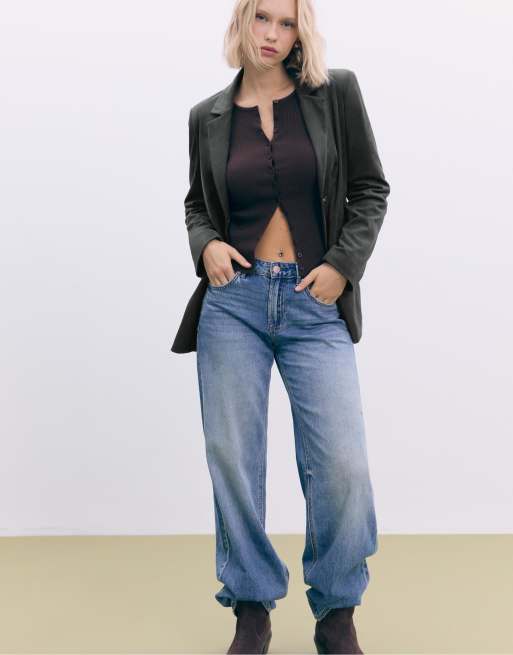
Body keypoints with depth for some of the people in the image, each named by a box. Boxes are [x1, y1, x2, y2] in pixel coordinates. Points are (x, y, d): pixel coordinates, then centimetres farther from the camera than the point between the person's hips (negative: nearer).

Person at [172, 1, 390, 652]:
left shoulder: (337, 92, 4)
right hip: (234, 300, 2)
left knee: (343, 464, -9)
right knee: (232, 458, 3)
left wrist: (344, 264, -5)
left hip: (316, 304, -1)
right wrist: (205, 244, -1)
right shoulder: (208, 116, 9)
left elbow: (370, 188, 6)